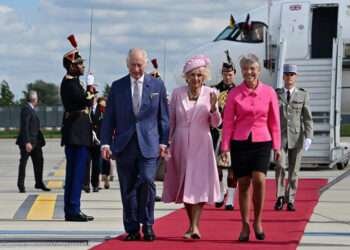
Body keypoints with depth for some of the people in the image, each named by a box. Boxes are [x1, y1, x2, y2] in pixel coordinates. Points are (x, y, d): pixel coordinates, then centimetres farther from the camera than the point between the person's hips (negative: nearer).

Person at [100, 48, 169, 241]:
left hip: (148, 145, -1)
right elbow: (109, 118, 8)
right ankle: (132, 229, 12)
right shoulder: (117, 87, 8)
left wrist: (163, 142, 1)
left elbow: (163, 117, 9)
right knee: (128, 189, 4)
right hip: (124, 145, 2)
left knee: (147, 181, -16)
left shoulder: (157, 85, 7)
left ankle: (147, 225, -1)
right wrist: (105, 142, -1)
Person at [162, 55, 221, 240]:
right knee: (184, 185, 8)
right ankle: (192, 224, 21)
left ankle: (194, 226, -15)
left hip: (201, 146, -2)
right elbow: (170, 121, 9)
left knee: (198, 184, -11)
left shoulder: (210, 93, -1)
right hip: (180, 145, 2)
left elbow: (215, 124, -1)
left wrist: (213, 108, -19)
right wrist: (166, 144, 7)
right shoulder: (177, 94, 3)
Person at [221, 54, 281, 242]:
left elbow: (274, 121, 7)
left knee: (259, 180, -17)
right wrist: (225, 146, -2)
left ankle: (257, 221, 2)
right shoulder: (234, 93, 2)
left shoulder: (269, 92, 3)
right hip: (240, 142, 1)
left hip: (262, 142, -1)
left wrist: (277, 146, 7)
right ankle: (245, 226, 14)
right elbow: (227, 122, 3)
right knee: (243, 184, 3)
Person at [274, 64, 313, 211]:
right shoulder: (275, 94, 6)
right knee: (280, 166, -15)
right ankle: (280, 197, -2)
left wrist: (308, 137, -10)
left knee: (293, 170, 3)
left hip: (297, 137, 0)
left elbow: (307, 118, 1)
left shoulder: (303, 95, 5)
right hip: (280, 136, 0)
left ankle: (290, 200, 12)